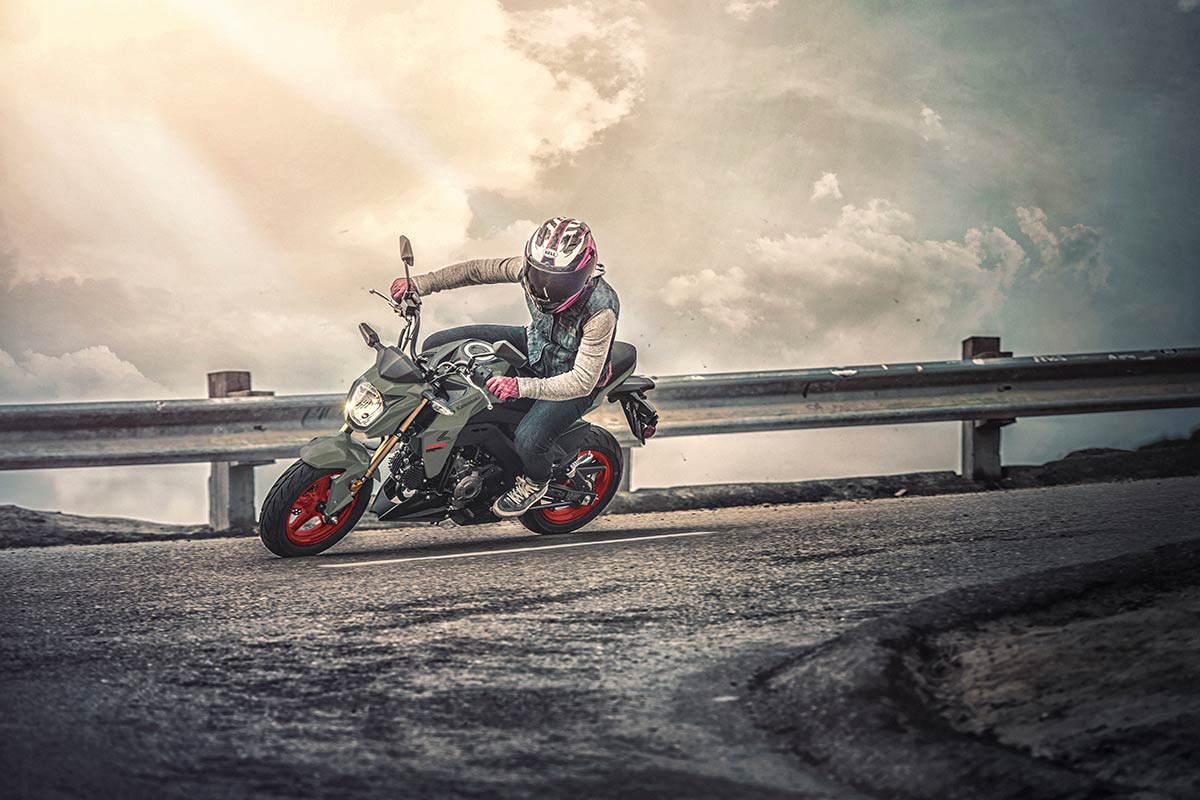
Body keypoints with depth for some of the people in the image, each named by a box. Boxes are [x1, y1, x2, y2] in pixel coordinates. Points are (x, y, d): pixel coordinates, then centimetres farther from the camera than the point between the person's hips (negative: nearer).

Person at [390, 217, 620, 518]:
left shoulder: (601, 311, -38)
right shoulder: (534, 268, -23)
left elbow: (582, 381, -37)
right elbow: (479, 270, -8)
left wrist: (522, 387, -49)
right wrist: (419, 284, -13)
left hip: (572, 380, -6)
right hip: (535, 343, 6)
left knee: (528, 440, -32)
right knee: (437, 346, -4)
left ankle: (535, 482, 7)